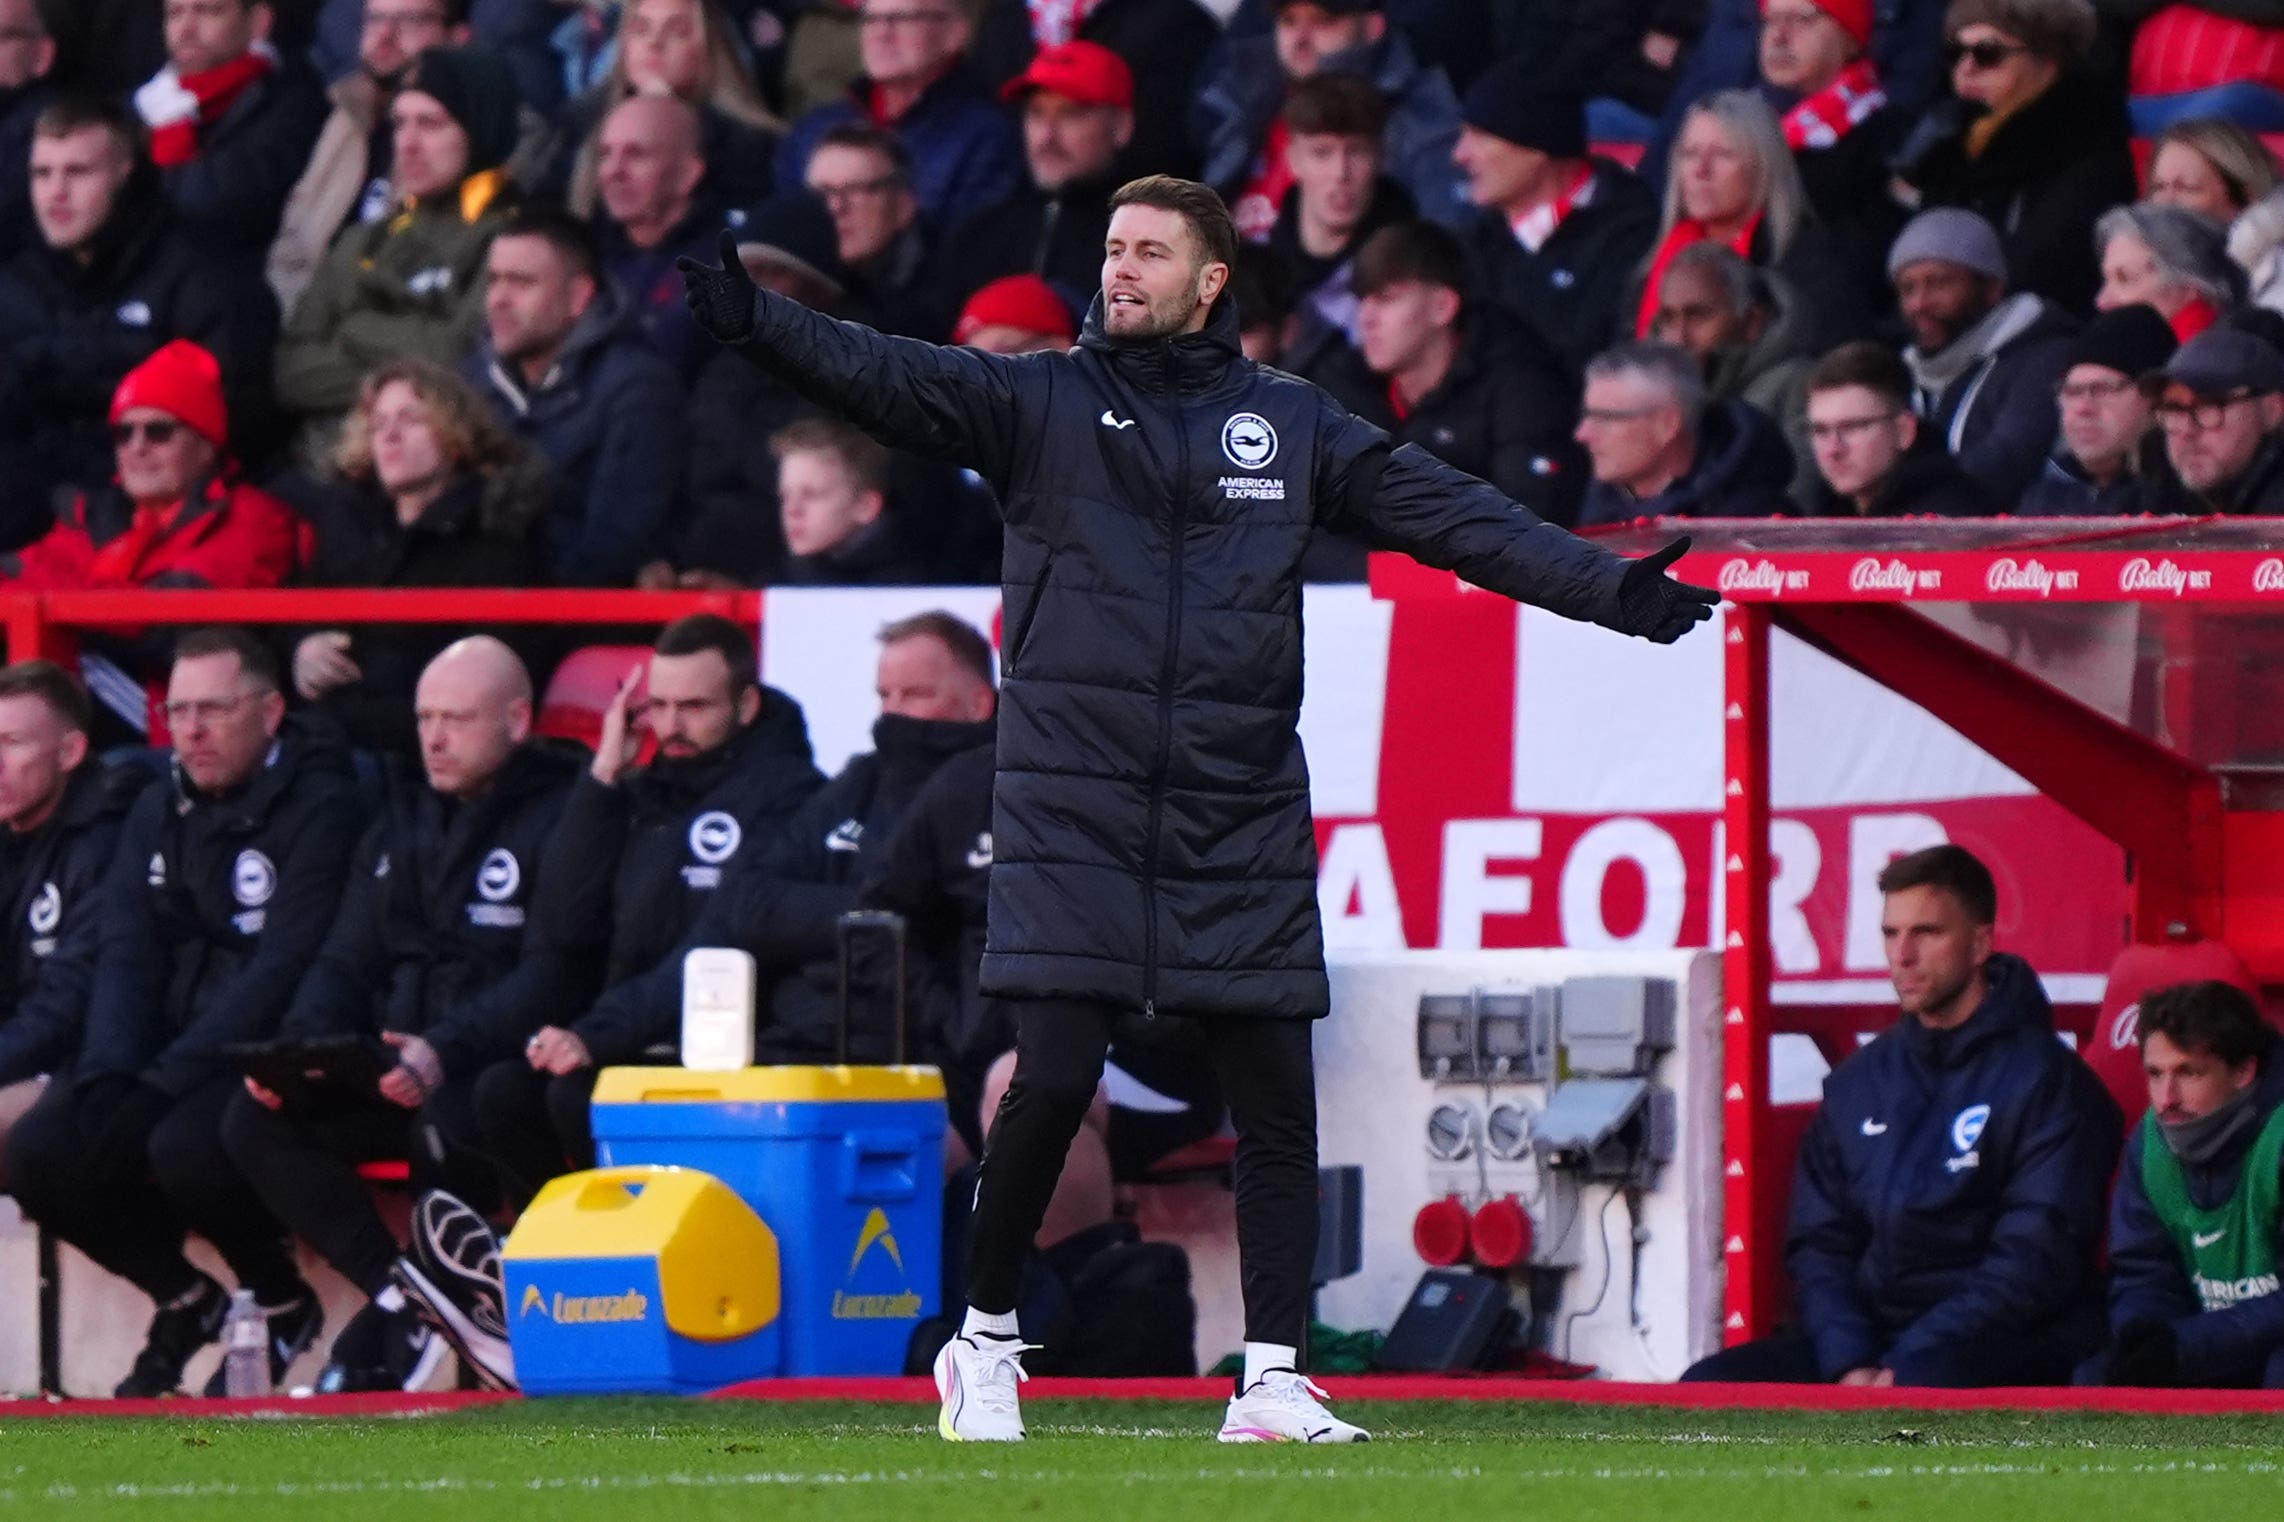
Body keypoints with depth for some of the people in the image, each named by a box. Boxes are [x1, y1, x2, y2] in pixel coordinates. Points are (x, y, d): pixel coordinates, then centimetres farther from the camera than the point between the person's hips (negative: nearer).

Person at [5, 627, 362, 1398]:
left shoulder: (321, 807, -11)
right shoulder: (158, 815, 13)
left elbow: (286, 967, -19)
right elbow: (126, 957, 7)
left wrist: (169, 1079, -22)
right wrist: (109, 1075, -12)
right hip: (169, 1055, 7)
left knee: (187, 1147, -35)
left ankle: (284, 1305, -5)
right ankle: (182, 1298, 8)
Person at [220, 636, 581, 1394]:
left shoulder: (560, 817, -5)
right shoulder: (403, 820, 17)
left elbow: (550, 978, -16)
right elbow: (347, 961, 15)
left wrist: (445, 1054, -31)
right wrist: (299, 1047, -7)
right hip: (393, 1068, 7)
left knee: (447, 1125, -38)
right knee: (255, 1121, -17)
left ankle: (388, 1338, -19)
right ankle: (407, 1299, -21)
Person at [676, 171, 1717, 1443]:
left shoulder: (1290, 423, 10)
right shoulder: (1038, 402, 4)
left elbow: (1451, 514, 10)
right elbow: (889, 381, -10)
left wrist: (1609, 588, 4)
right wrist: (758, 325, -28)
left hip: (1242, 812, 2)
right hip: (1074, 805, -2)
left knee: (1277, 1095, -1)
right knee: (1055, 1078, -10)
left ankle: (1273, 1381, 6)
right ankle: (985, 1346, 9)